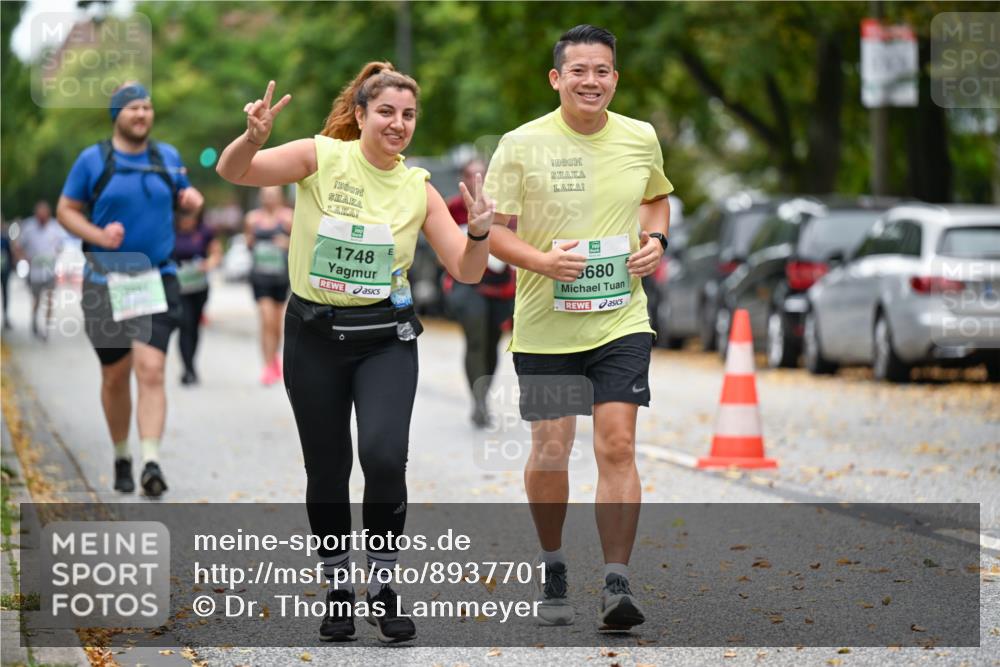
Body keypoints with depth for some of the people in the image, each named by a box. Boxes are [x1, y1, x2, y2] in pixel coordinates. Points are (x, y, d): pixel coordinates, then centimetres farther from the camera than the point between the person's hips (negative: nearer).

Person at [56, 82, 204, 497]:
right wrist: (99, 236, -14)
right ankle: (121, 458, 27)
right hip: (105, 283, -1)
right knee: (115, 376, 7)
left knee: (151, 370, -15)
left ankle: (151, 464, -22)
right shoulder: (92, 160, 0)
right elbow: (65, 210, 4)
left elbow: (184, 198, 23)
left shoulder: (167, 157, 9)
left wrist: (191, 200, -2)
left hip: (157, 280, 1)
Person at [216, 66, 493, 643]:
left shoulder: (419, 189, 0)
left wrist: (479, 232, -20)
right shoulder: (322, 157, -6)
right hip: (315, 334, 0)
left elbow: (466, 271, 0)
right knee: (327, 468, 7)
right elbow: (233, 172, -14)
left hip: (386, 339, 0)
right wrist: (253, 138, -35)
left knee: (384, 457, -18)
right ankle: (339, 588, 26)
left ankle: (384, 585, 0)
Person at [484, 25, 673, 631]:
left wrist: (655, 239, 2)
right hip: (545, 325, -1)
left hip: (622, 320, 1)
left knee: (617, 445, -10)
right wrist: (541, 260, -22)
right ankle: (553, 569, 28)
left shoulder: (640, 138, 3)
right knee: (550, 451, 6)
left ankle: (617, 584, -7)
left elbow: (658, 198, 22)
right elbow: (489, 229, -5)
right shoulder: (521, 146, -7)